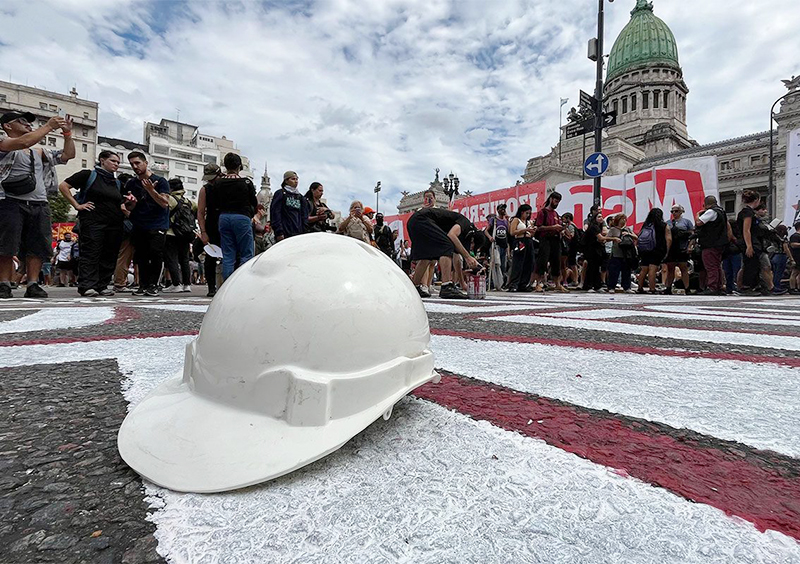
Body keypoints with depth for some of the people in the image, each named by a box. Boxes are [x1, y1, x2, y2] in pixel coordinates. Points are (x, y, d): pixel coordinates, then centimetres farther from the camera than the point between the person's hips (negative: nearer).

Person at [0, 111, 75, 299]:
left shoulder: (38, 152, 23)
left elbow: (67, 155, 21)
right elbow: (24, 142, -15)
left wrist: (67, 133, 10)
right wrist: (49, 126, -7)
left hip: (39, 205, 5)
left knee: (37, 247, -1)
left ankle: (33, 285, 2)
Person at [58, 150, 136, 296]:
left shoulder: (116, 183, 23)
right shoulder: (88, 175, 4)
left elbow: (122, 206, 26)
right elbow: (63, 186, -1)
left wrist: (131, 203, 5)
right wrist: (77, 205, -7)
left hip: (115, 224, 6)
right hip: (93, 222, -6)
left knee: (109, 255, 4)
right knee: (91, 253, -9)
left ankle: (102, 285, 10)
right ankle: (87, 286, -8)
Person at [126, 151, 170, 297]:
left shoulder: (160, 181, 2)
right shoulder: (131, 184, 15)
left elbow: (165, 203, -7)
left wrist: (151, 190, -19)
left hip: (157, 225, -4)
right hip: (138, 226, 4)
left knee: (155, 253, -15)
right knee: (141, 256, 1)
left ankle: (153, 285, -6)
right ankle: (143, 285, 8)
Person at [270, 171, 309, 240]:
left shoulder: (300, 197, 19)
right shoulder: (280, 194, 3)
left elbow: (304, 216, 17)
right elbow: (275, 213, -5)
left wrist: (304, 231, 6)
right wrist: (279, 232, -13)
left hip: (298, 234, 5)